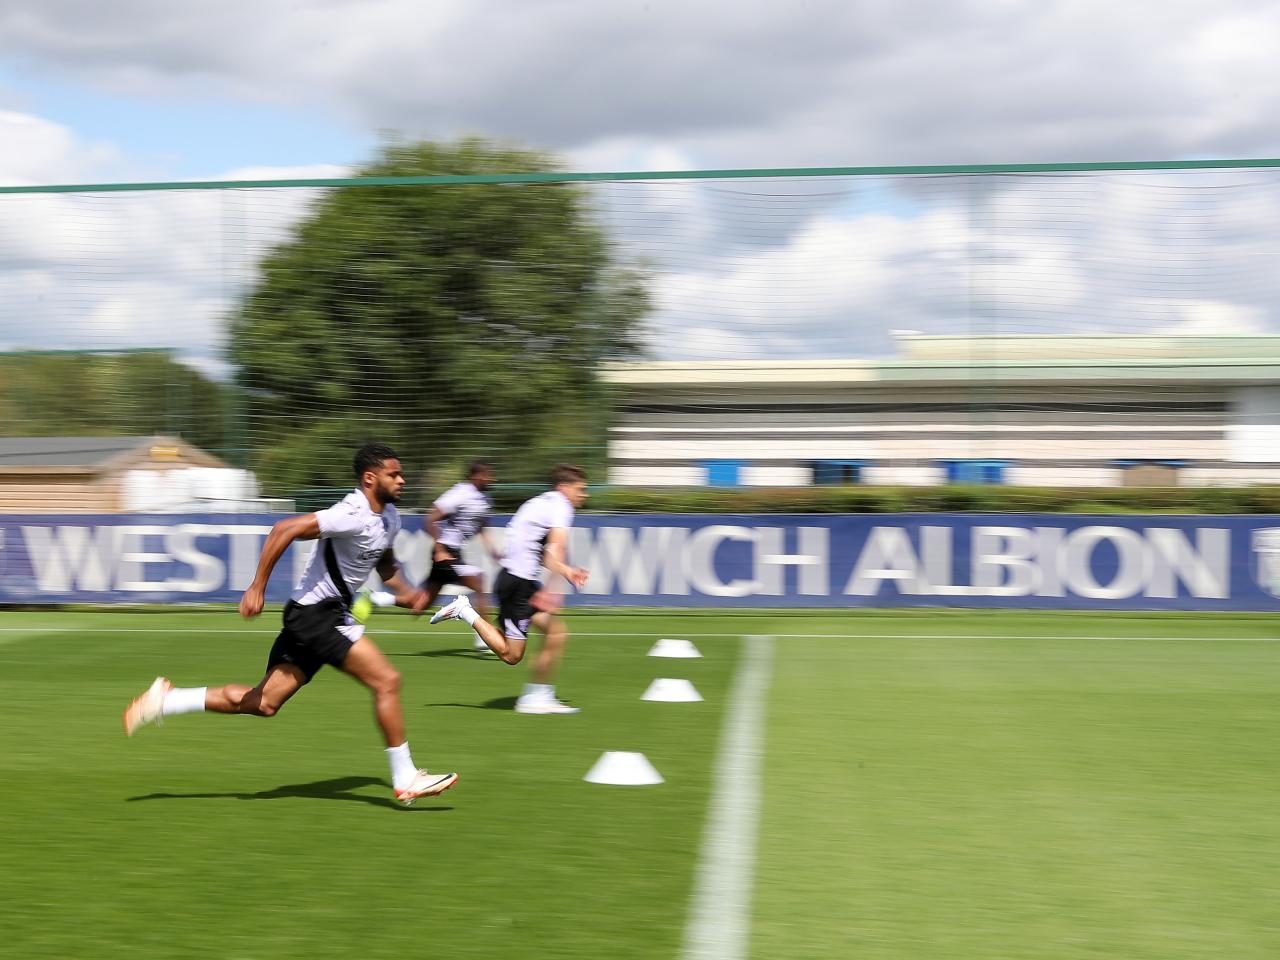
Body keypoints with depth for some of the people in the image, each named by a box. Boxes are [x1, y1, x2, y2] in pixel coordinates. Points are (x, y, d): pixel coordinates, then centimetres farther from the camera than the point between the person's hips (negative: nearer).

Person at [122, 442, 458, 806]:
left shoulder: (390, 517, 10)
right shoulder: (354, 515, -21)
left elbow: (384, 562, 29)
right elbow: (285, 529, -25)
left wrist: (406, 592, 11)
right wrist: (258, 587, -25)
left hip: (312, 615, 10)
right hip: (317, 613, -10)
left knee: (263, 703, 8)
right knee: (387, 680, -11)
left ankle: (165, 700, 14)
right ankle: (405, 781, -3)